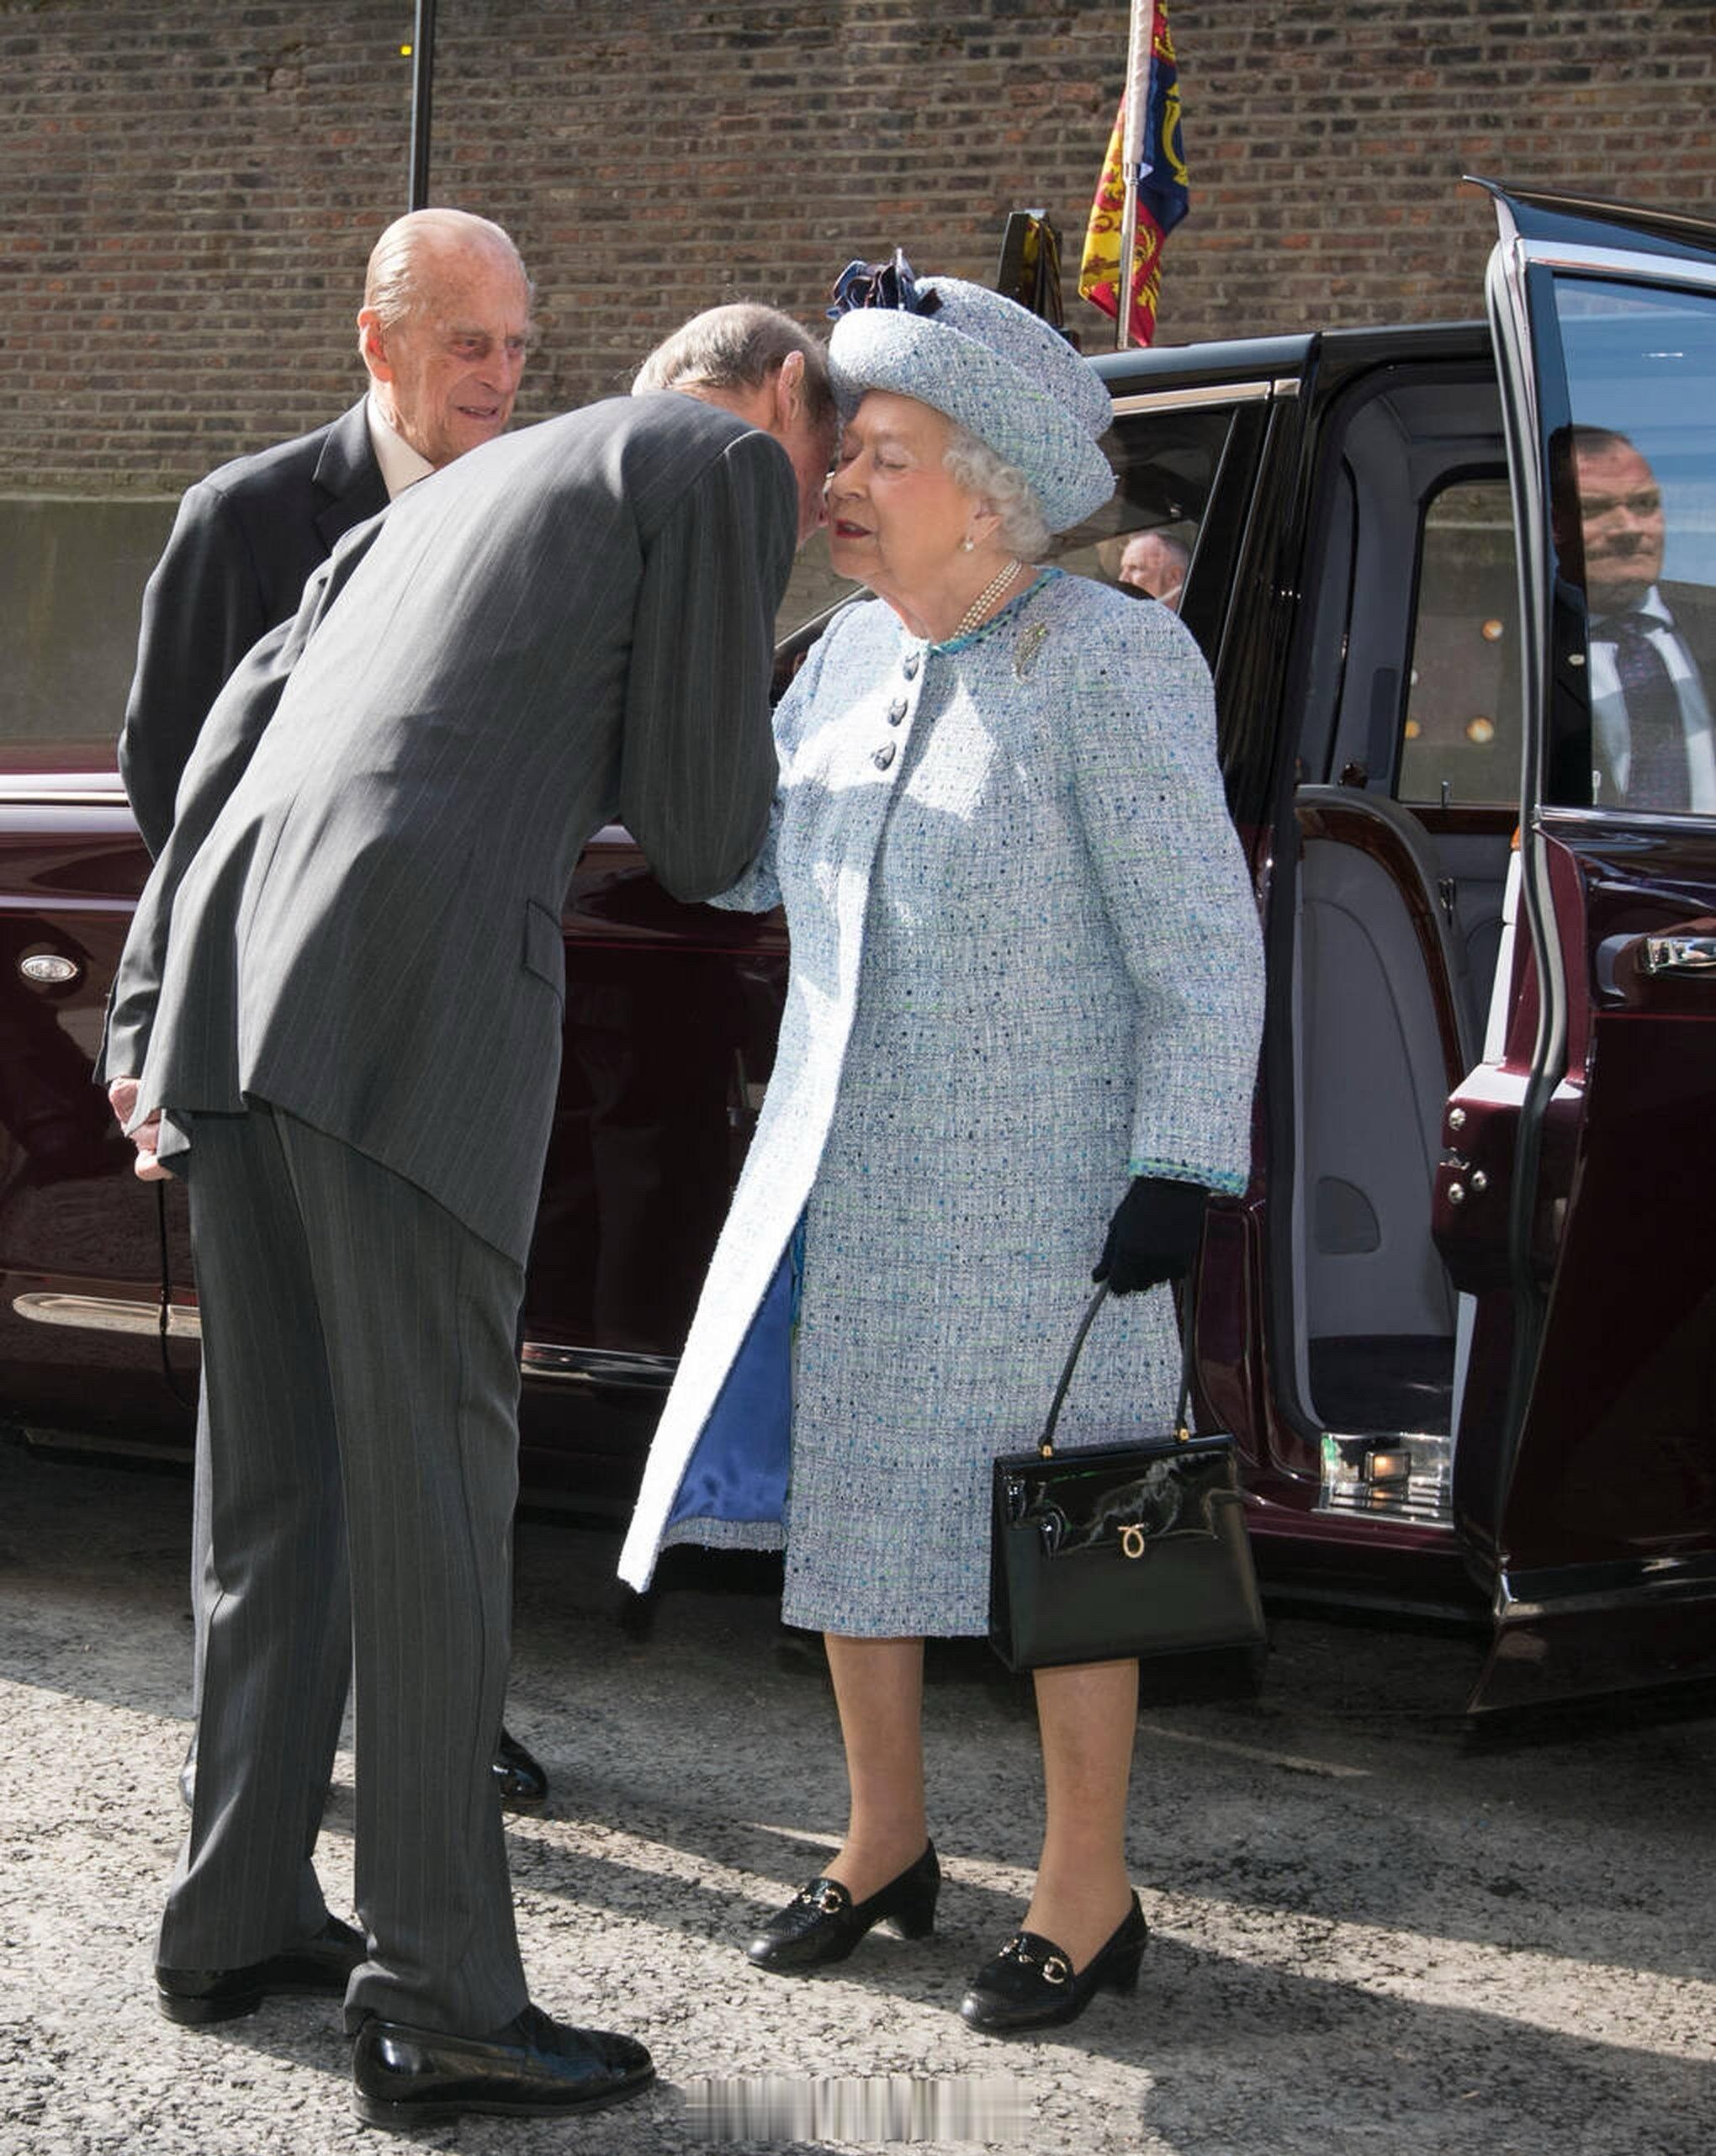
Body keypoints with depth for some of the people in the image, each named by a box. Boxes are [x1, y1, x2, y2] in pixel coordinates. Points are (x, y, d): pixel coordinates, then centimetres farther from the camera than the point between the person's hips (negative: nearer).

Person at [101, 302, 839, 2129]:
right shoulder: (725, 464, 8)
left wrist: (149, 1021, 19)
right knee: (432, 1495, -5)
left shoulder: (452, 492, 32)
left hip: (228, 979, 8)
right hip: (419, 994, -8)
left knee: (276, 1487, 17)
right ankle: (437, 2007, -2)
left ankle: (237, 1921, 26)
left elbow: (232, 731, 24)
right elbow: (701, 838, 4)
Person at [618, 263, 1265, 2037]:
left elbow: (1201, 943, -15)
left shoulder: (1112, 665, -15)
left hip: (1046, 1179, -7)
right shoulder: (857, 659, 5)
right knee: (843, 1488, 11)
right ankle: (886, 1847, 27)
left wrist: (1182, 1171, -20)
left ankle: (1089, 1897, 13)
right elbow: (739, 852, 11)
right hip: (846, 1161, 7)